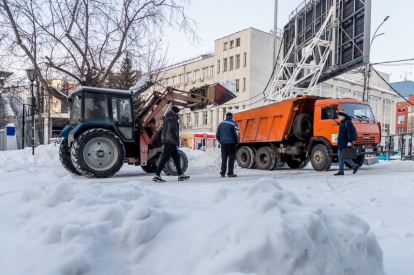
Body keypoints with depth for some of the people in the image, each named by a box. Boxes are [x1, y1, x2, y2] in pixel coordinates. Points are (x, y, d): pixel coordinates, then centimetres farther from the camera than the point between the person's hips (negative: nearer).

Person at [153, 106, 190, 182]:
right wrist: (176, 139, -9)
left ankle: (180, 175, 14)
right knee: (165, 157, -11)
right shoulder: (173, 117, -7)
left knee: (176, 157, 12)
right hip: (170, 141, -10)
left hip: (167, 140, 10)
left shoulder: (167, 117, 22)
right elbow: (172, 129, -20)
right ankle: (157, 175, -13)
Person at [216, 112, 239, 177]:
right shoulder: (233, 124, -5)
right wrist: (236, 142, 2)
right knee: (231, 159, 0)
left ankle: (222, 173, 10)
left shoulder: (221, 124, 10)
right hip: (231, 143, -4)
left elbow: (217, 135, 12)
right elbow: (236, 134, -11)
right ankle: (230, 173, -1)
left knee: (224, 159, 9)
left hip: (223, 143, 5)